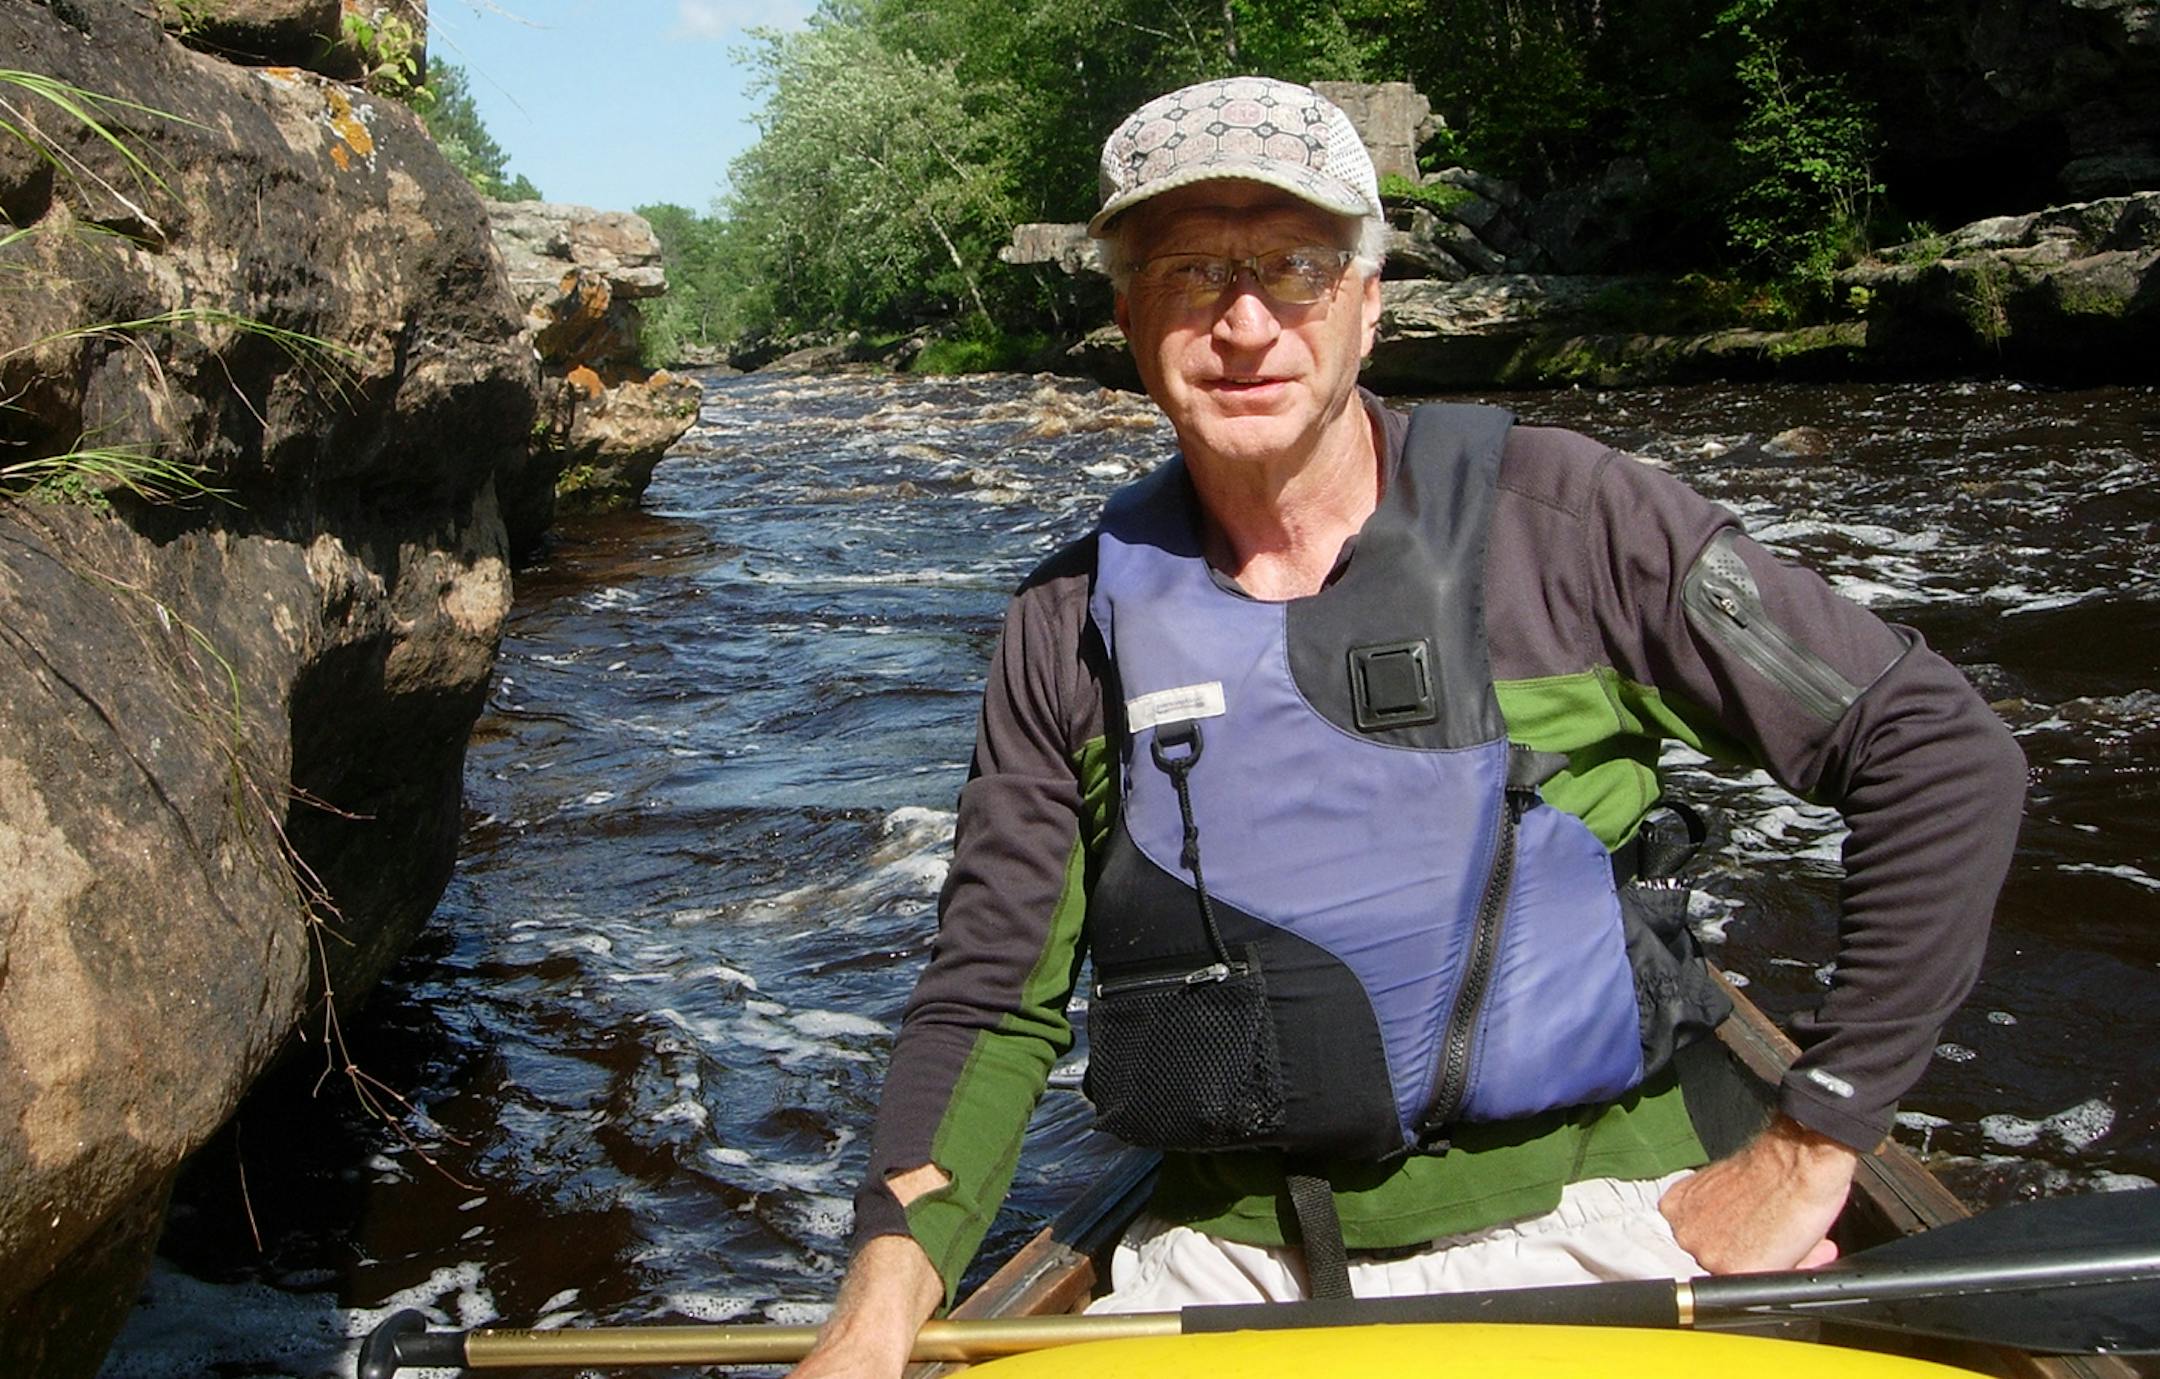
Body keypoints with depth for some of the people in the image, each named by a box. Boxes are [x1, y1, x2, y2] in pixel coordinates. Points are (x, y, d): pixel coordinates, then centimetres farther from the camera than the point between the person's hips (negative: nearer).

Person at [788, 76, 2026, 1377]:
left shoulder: (1561, 516, -7)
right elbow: (993, 999, 5)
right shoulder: (1074, 628, 2)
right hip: (1228, 1267, 2)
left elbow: (1945, 751, -4)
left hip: (1574, 1236, -1)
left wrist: (1807, 1154, -6)